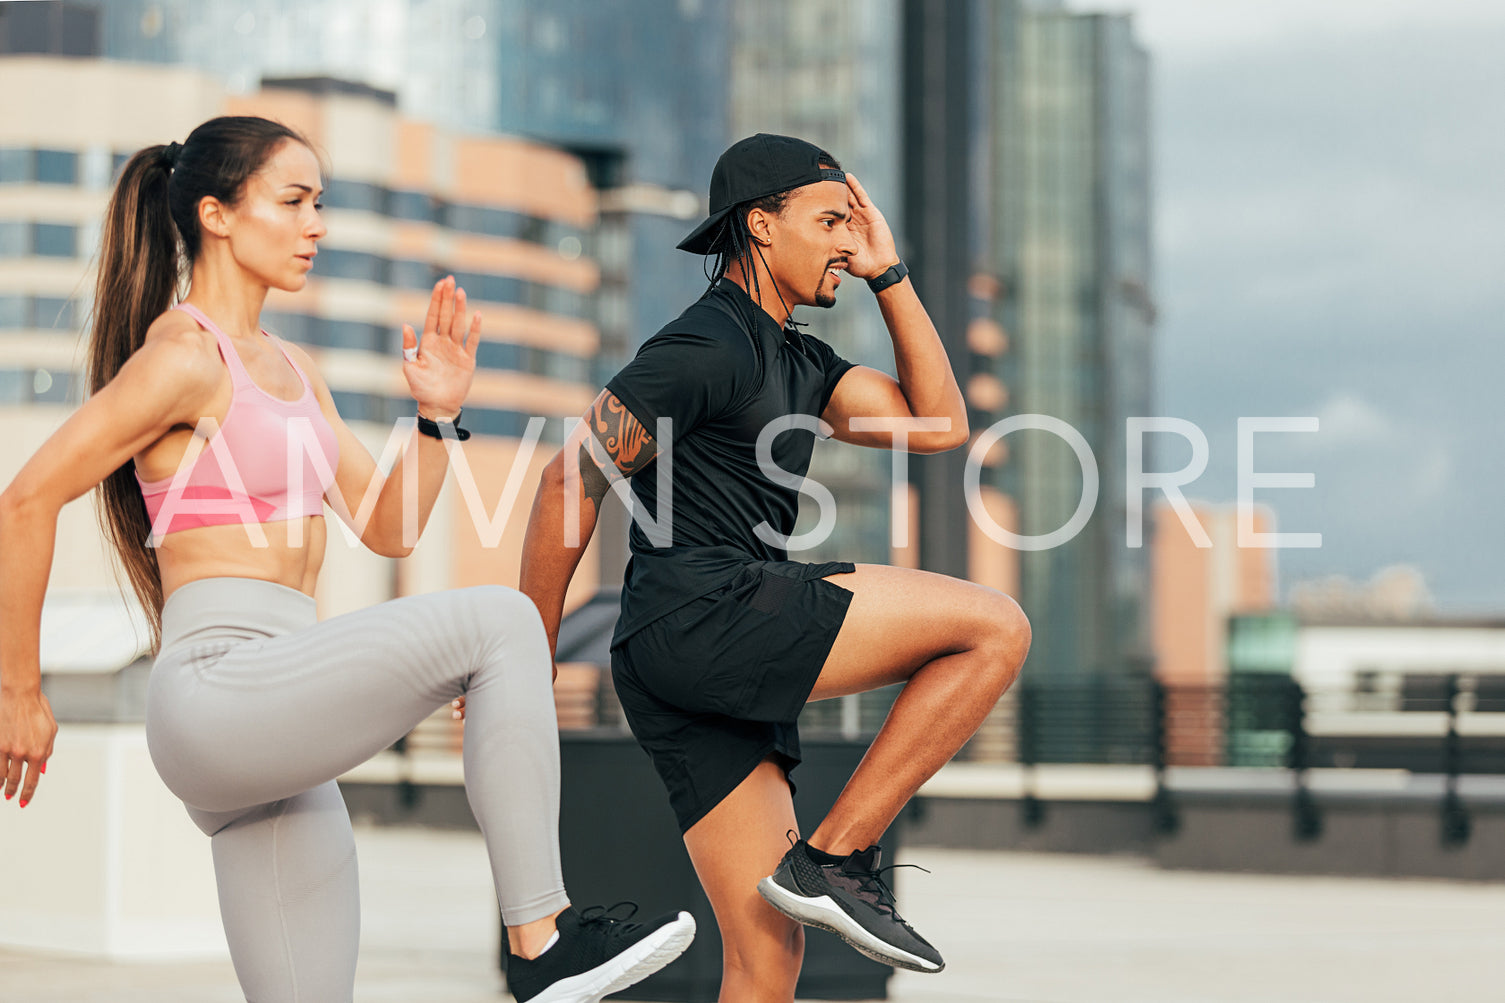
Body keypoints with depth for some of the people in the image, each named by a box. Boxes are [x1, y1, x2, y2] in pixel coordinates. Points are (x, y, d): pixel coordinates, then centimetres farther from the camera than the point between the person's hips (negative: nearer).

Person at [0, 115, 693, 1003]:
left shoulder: (291, 369, 21)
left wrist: (438, 414, 5)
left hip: (277, 738, 10)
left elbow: (390, 530, 21)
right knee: (500, 620, -21)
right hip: (217, 689, -10)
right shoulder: (183, 358, -6)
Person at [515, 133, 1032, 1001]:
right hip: (696, 612, -9)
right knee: (996, 627, -11)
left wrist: (889, 273, 18)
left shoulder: (799, 362, 25)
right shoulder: (707, 345, -5)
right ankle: (837, 855, -10)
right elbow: (572, 481, -8)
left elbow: (939, 424, 18)